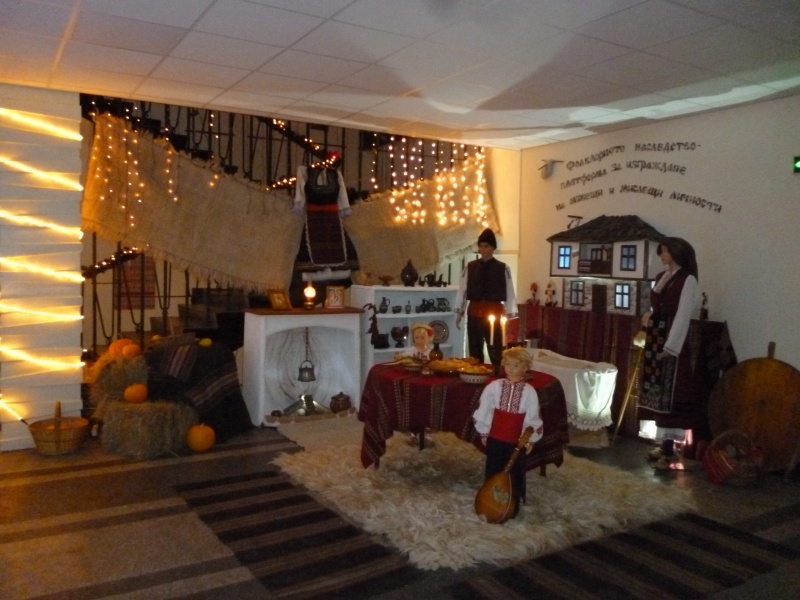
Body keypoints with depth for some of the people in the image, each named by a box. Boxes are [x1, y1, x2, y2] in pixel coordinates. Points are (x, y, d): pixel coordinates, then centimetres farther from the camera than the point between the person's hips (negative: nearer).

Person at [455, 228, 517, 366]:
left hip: (494, 312, -2)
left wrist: (510, 314, -7)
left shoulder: (503, 268, -1)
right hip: (474, 312, 2)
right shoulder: (470, 267, 4)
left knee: (496, 351, 1)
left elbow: (509, 293, -2)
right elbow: (462, 290, 6)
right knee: (475, 350, 10)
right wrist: (459, 311, 4)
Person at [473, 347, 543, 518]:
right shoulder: (494, 386, -9)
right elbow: (483, 410, -1)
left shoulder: (529, 391, -10)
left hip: (516, 441, -1)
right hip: (495, 438, 1)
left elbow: (533, 417, -4)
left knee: (515, 474, 11)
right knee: (492, 472, 13)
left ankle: (513, 507, 28)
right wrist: (483, 432, 5)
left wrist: (531, 440, -2)